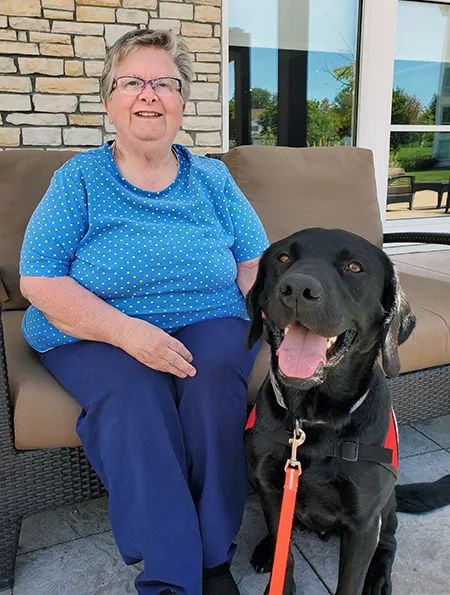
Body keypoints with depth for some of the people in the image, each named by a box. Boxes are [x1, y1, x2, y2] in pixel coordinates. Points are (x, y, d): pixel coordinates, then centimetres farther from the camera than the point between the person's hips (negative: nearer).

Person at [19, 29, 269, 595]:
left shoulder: (212, 178, 11)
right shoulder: (78, 177, 3)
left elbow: (256, 262, 7)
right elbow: (38, 281, -6)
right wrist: (128, 331, -20)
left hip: (207, 323, 2)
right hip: (95, 335, -1)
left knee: (215, 376, -29)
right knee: (131, 391, -31)